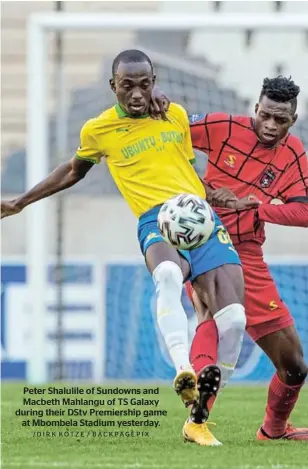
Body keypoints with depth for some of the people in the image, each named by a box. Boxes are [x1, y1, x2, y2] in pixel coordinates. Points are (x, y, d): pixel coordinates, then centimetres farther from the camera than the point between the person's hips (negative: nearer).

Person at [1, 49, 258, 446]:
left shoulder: (176, 115, 14)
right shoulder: (98, 130, 9)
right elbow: (74, 171, 29)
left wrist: (224, 199, 25)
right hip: (156, 222, -3)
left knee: (233, 319, -13)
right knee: (168, 274, -41)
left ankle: (198, 418, -1)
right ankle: (184, 373, -55)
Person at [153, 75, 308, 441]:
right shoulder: (225, 128, -7)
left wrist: (245, 204, -22)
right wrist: (154, 96, -22)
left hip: (246, 256, 4)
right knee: (212, 312, -38)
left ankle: (274, 429, 37)